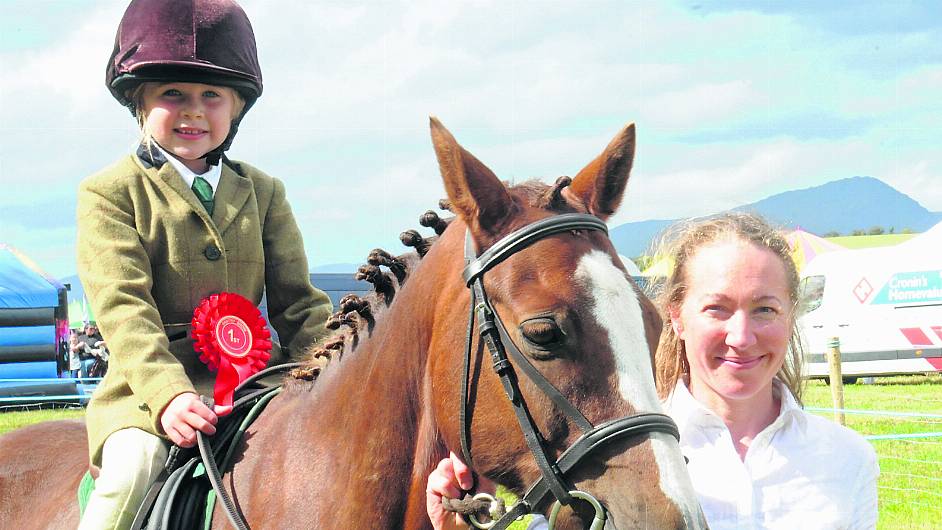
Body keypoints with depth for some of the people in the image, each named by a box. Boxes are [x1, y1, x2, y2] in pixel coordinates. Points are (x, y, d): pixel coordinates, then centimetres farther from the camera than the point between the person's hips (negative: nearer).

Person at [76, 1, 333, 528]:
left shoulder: (264, 192, 15)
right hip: (151, 386, -4)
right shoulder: (109, 193, 2)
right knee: (131, 465, -31)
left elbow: (298, 302, 12)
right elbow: (124, 307, -11)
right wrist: (168, 395, -27)